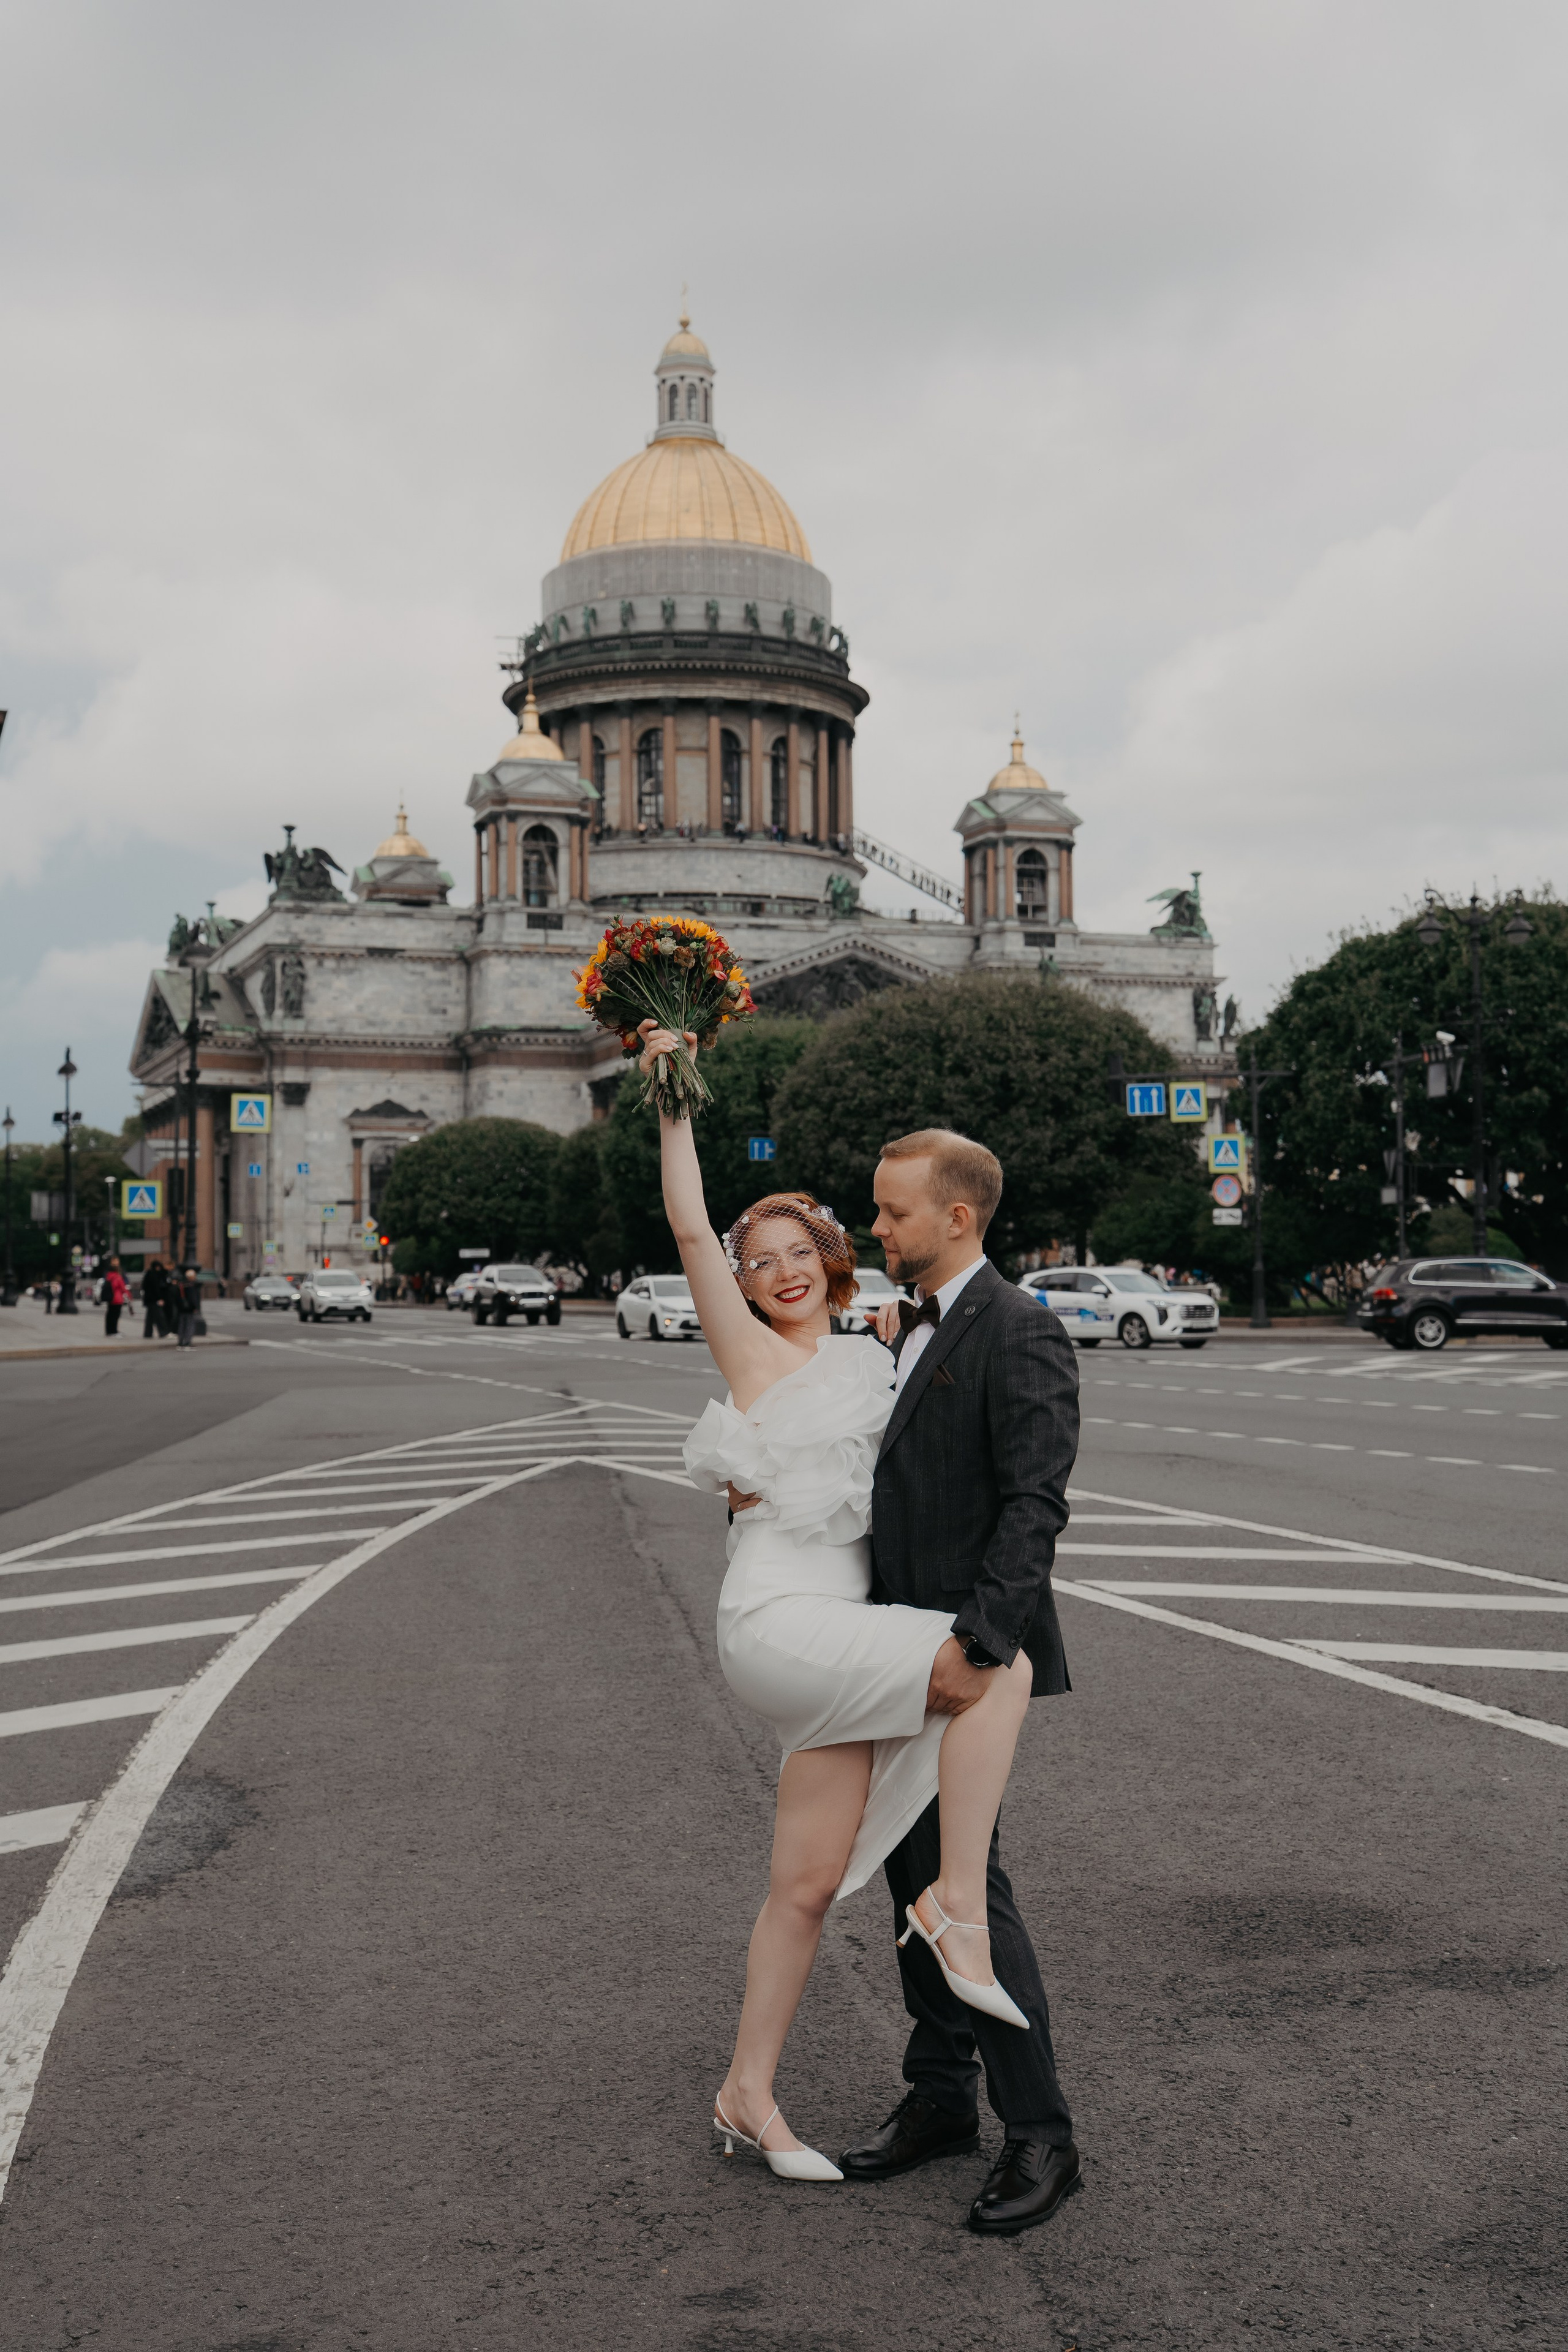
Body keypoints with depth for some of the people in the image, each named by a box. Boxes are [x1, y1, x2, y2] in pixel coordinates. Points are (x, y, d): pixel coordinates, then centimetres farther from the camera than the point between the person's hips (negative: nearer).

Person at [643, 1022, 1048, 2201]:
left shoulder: (874, 1360, 17)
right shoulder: (751, 1351, 0)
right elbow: (689, 1224, -10)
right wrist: (672, 1096, -12)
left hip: (843, 1633, 6)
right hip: (781, 1616, -6)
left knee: (809, 1884, 7)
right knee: (1004, 1665, -23)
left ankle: (750, 2093, 19)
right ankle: (957, 1903, -17)